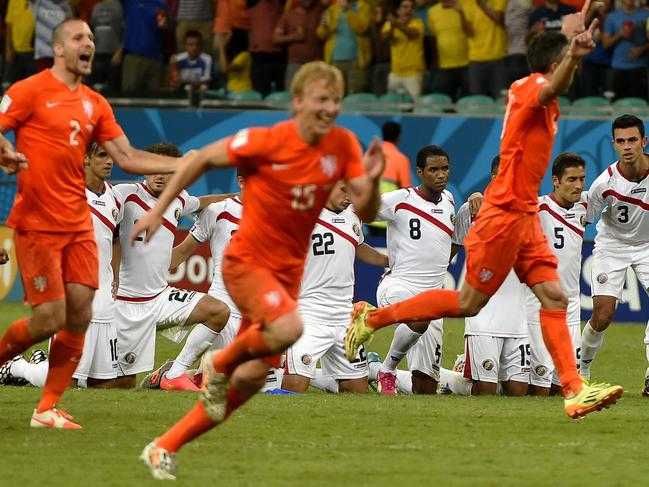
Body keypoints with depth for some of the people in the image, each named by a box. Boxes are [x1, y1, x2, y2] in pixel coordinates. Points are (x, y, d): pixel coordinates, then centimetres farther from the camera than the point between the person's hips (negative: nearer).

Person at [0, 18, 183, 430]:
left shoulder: (95, 105, 13)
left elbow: (127, 158, 11)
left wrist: (184, 164, 3)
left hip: (78, 224, 6)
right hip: (38, 223, -6)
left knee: (80, 316, -1)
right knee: (50, 319, -11)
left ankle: (48, 409, 7)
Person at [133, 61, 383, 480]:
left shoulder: (343, 146, -4)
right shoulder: (267, 142, -16)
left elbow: (366, 213, -6)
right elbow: (200, 160, -5)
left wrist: (372, 181, -27)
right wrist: (158, 211, -4)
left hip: (288, 271, 6)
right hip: (247, 261, -6)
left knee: (252, 377, 1)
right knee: (289, 328, -33)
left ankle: (165, 449, 14)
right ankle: (219, 365, -2)